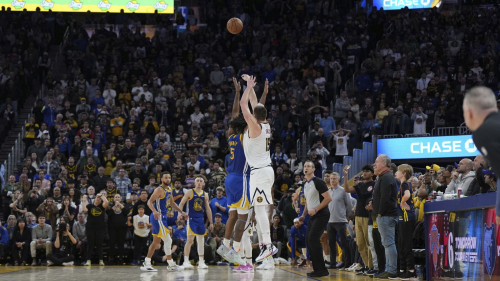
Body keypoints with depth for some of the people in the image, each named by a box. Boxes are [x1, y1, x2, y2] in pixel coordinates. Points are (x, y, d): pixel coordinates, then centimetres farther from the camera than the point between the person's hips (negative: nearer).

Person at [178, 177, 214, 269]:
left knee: (201, 241, 7)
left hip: (200, 219, 5)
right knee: (190, 239, -11)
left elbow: (208, 209, 14)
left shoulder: (205, 195, 11)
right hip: (191, 219, -5)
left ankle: (201, 262, 12)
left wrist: (211, 222, 12)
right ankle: (186, 261, -6)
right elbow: (181, 204, -3)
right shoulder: (190, 192, -1)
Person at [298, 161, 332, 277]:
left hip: (321, 215, -9)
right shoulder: (306, 184, 14)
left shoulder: (318, 182, -12)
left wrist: (315, 210, -20)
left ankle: (321, 270, -13)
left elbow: (328, 198, -18)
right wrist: (304, 214, 16)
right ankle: (317, 269, 12)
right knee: (308, 240, 6)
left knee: (313, 239, -17)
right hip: (312, 216, 9)